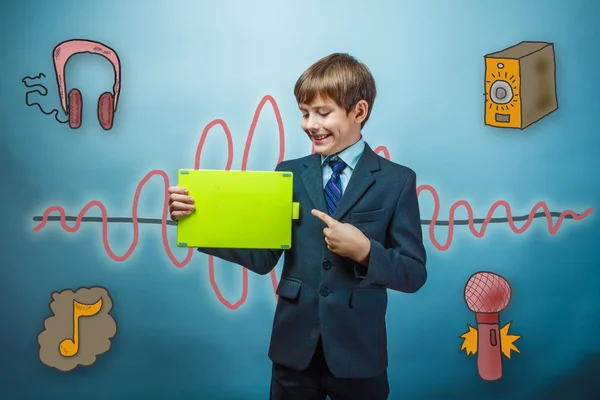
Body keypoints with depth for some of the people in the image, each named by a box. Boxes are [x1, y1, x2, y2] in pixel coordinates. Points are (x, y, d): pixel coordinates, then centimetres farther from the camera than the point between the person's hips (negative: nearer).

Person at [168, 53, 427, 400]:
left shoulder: (397, 180, -4)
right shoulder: (289, 174, 4)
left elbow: (414, 274, -6)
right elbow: (264, 256, -2)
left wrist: (365, 251, -23)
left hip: (358, 353, -1)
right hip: (294, 349, 2)